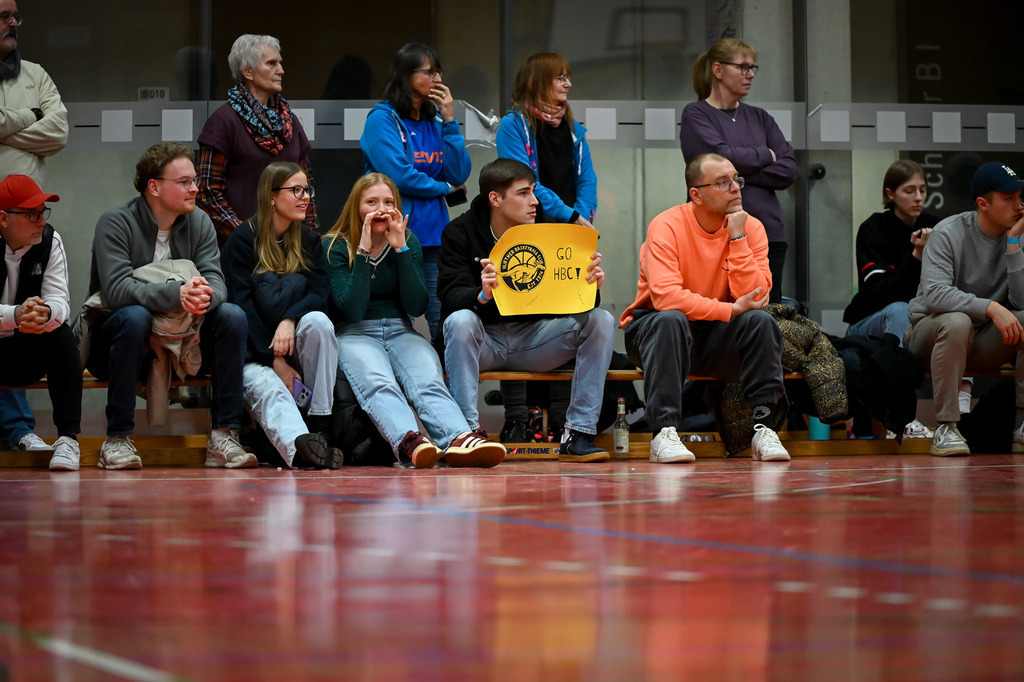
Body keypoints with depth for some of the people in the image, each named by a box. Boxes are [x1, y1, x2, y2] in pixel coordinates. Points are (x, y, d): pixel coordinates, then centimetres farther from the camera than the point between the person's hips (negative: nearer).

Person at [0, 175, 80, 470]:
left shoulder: (50, 241, -2)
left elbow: (60, 300, -12)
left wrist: (46, 314, -38)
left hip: (26, 352, 3)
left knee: (62, 335, -25)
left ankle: (68, 439, -27)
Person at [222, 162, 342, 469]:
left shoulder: (309, 240, 11)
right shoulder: (243, 239, -4)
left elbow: (320, 293, -4)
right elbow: (240, 305, -12)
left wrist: (289, 321, -26)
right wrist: (275, 360, -19)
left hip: (294, 344, 4)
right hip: (252, 350, -4)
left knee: (318, 320, -29)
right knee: (265, 387, -34)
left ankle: (319, 426, -29)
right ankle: (298, 444, -66)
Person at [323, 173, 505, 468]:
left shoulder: (409, 242, 12)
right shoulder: (335, 247, 2)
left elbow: (416, 307, -1)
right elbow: (351, 310, -12)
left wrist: (401, 248, -7)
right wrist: (364, 252, -13)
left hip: (401, 332, 3)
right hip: (355, 334, -3)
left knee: (429, 382, -31)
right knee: (377, 384, -37)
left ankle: (460, 439, -59)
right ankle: (408, 441, -64)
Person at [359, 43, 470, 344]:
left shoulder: (435, 121, 14)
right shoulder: (382, 119, -4)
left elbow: (460, 174, 6)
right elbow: (399, 175, -14)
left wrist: (449, 121, -2)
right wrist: (444, 188, 1)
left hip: (433, 235, 6)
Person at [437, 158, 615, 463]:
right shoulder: (460, 233, -6)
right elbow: (452, 297, -18)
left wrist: (589, 285, -25)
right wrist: (482, 295, -40)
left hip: (533, 339, 3)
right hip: (484, 340, -3)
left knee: (601, 321, -16)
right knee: (460, 321, -36)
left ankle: (578, 434, -20)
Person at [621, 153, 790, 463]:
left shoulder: (751, 228, -5)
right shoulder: (667, 227, -15)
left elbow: (755, 296, -17)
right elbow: (665, 297, -28)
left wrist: (736, 237, -22)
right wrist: (730, 310, -26)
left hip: (717, 337, 3)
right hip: (653, 330, -3)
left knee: (761, 320, -23)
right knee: (670, 320, -35)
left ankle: (764, 428, -23)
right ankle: (663, 432, -38)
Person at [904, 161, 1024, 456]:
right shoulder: (949, 233, -13)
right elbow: (933, 294, -28)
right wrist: (991, 308, -37)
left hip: (983, 343, 4)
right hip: (929, 330, -4)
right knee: (956, 322, -38)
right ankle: (945, 428, -31)